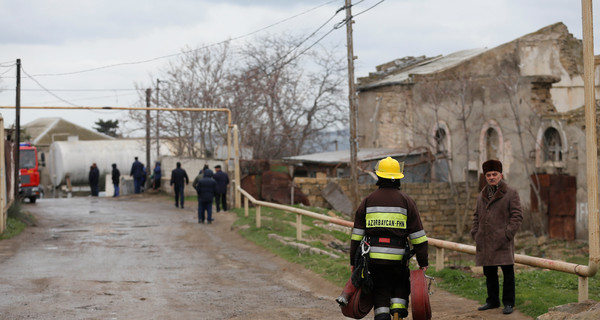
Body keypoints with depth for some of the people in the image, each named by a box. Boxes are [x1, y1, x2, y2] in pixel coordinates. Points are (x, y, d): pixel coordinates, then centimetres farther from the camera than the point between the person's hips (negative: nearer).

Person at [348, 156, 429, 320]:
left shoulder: (368, 201, 5)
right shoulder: (406, 201, 1)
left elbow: (357, 234, 5)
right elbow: (418, 235, -1)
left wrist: (353, 261, 12)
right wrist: (423, 262, 5)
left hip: (373, 258, 1)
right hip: (398, 258, -1)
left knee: (380, 295, 8)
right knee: (400, 290, 18)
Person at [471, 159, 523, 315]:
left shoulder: (511, 194, 0)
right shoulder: (482, 195, 17)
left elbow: (517, 216, -5)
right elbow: (477, 216, 22)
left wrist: (508, 234, -13)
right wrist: (475, 233, 10)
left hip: (502, 242, -5)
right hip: (485, 242, 5)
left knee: (507, 273, -3)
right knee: (489, 273, 10)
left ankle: (508, 303, 4)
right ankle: (493, 301, 20)